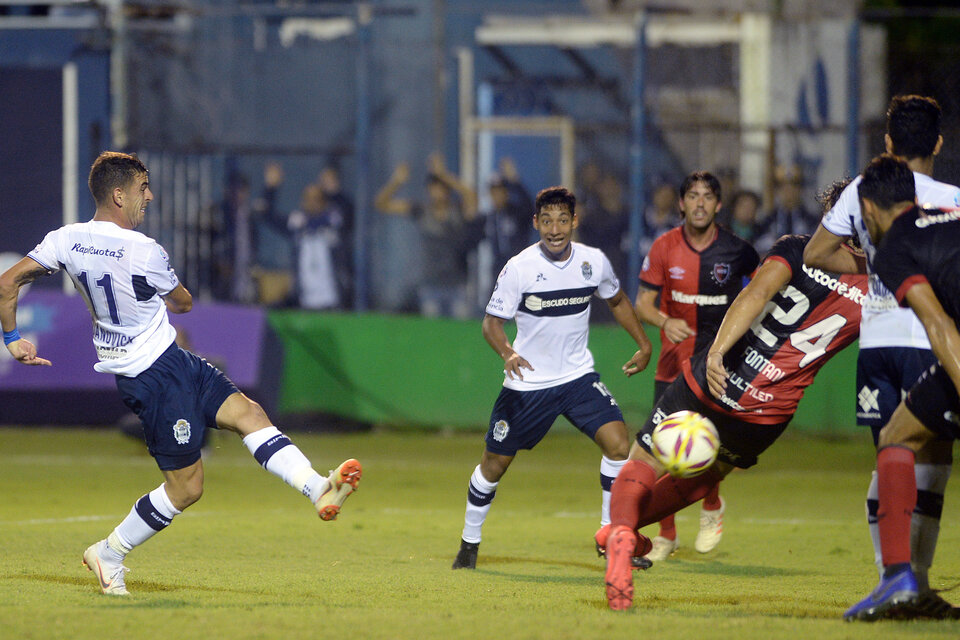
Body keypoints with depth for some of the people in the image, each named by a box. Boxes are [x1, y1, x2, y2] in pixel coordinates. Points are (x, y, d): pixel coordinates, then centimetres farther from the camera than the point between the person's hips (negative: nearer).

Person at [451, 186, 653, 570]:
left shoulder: (594, 261, -5)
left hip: (578, 375, 2)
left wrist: (643, 344, 14)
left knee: (618, 443, -15)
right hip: (527, 382, -2)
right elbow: (492, 322, -12)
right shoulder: (519, 268, -15)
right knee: (495, 463, 4)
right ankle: (469, 542, 26)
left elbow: (617, 300, 16)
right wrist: (507, 353, -32)